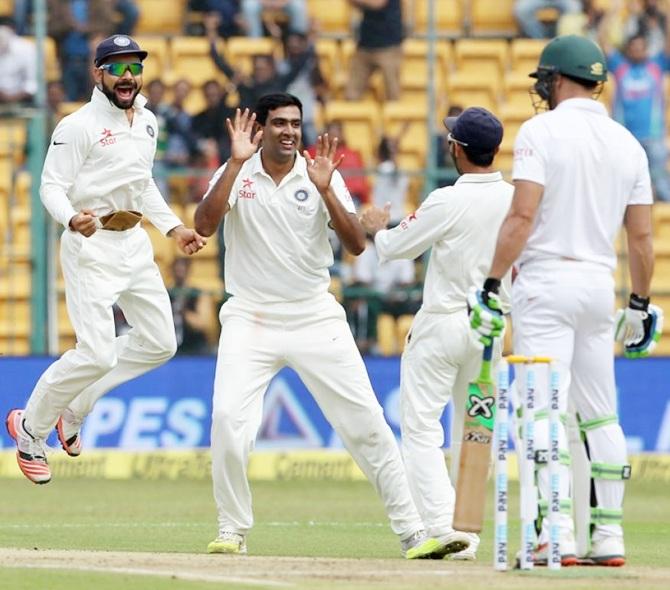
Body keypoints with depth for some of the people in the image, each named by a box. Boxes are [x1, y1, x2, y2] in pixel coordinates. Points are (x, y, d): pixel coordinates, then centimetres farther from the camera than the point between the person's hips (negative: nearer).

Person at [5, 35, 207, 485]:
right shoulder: (79, 126, -13)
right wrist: (72, 219, -34)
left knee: (160, 343, 9)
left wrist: (174, 228, 17)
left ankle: (74, 406, 22)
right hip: (91, 246, -8)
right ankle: (31, 427, 6)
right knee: (98, 354, -15)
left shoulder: (147, 122, 12)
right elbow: (52, 186, -15)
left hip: (135, 243, 8)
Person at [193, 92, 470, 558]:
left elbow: (357, 245, -9)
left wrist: (325, 190, -20)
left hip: (316, 318, 1)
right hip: (250, 320, -1)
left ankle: (413, 533, 1)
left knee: (367, 422, -3)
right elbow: (204, 225, -19)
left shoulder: (323, 176, 1)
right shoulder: (237, 174, -1)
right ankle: (232, 531, 0)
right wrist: (237, 162, -22)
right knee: (228, 420, -18)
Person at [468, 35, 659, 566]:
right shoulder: (627, 143, 10)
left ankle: (556, 535, -18)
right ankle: (609, 535, 11)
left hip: (546, 283, -6)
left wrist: (491, 286, -12)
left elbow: (523, 215, -15)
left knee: (545, 409, -9)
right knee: (600, 414, 12)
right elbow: (641, 234, 10)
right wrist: (641, 304, 18)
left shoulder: (542, 130, -7)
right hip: (600, 283, 6)